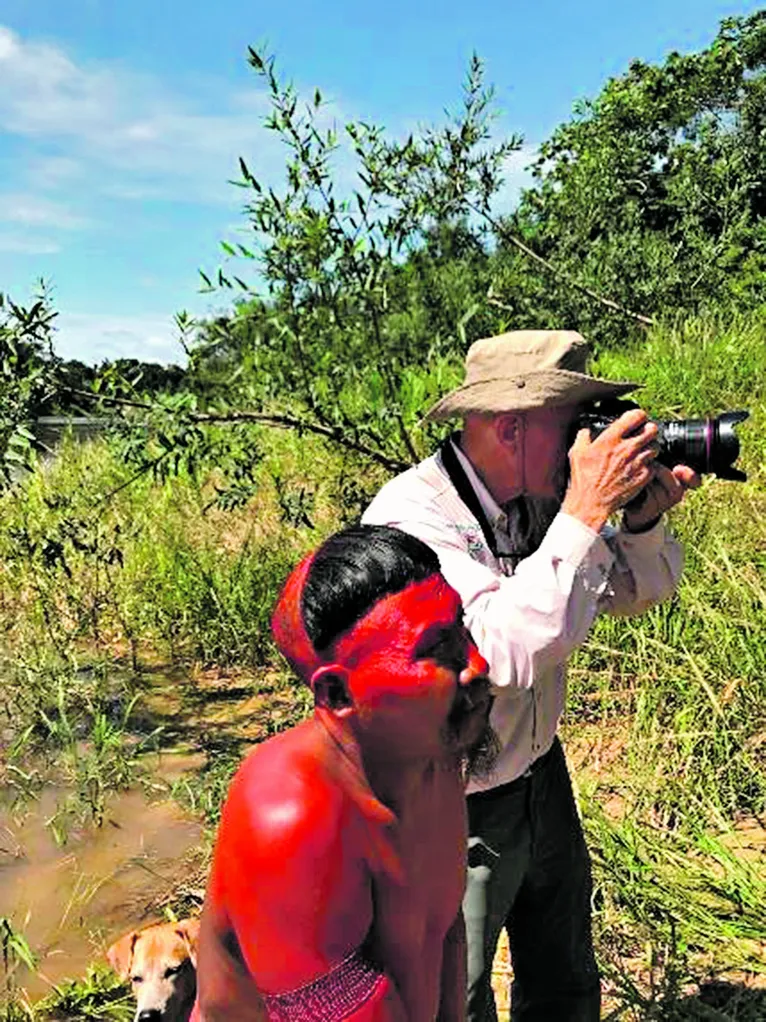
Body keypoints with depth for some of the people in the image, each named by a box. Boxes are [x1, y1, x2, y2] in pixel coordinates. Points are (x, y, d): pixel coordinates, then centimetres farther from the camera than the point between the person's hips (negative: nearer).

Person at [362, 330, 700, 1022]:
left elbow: (631, 594, 5)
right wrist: (586, 511, -36)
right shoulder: (407, 518, -28)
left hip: (540, 775, 7)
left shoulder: (547, 497, -9)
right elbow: (504, 654, -41)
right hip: (452, 815, -6)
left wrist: (645, 518, -16)